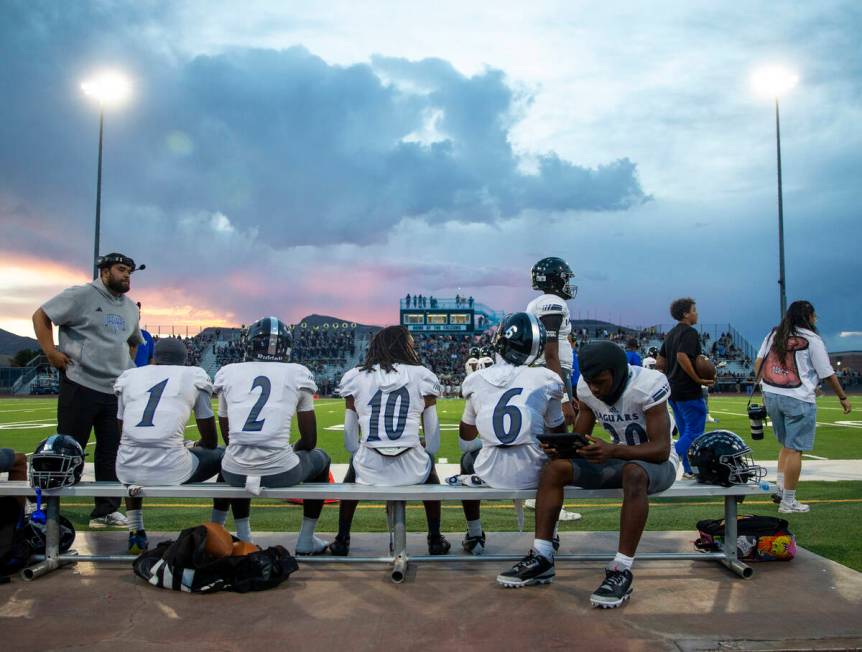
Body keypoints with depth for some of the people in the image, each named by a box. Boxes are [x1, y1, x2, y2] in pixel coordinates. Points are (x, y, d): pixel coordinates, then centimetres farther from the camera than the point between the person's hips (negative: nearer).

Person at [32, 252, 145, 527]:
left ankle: (105, 511, 17)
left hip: (117, 391, 7)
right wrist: (50, 351, -12)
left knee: (112, 450, 8)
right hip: (80, 386, -6)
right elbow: (40, 316, -4)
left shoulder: (131, 308, 15)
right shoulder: (81, 295, -5)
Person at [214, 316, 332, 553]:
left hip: (236, 474, 2)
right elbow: (309, 440, 10)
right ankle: (306, 540, 29)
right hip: (281, 473, -2)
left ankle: (242, 537, 36)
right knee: (320, 458, 29)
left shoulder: (228, 374, 11)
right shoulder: (297, 374, 6)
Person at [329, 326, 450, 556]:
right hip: (411, 471, 0)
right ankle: (435, 540, 40)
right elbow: (433, 436, 7)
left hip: (369, 471, 1)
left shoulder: (356, 378, 6)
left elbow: (350, 437, 10)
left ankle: (342, 541, 42)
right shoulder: (422, 376, 3)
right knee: (429, 471, 37)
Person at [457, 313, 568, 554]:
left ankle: (474, 536, 38)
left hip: (491, 475, 1)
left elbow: (467, 435, 17)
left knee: (467, 459, 34)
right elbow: (559, 432, 12)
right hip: (533, 475, 0)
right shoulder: (546, 380, -3)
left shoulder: (476, 381, 2)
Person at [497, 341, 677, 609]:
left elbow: (661, 449, -27)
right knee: (555, 468, -14)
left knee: (634, 474, -41)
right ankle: (541, 559, -11)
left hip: (657, 462, -6)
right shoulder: (586, 388, -7)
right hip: (617, 457, 6)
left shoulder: (647, 386, -25)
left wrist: (612, 451, -42)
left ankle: (622, 571, -34)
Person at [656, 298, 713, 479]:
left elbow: (659, 363, 16)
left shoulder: (671, 334, 15)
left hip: (673, 389, 9)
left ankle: (689, 471, 19)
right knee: (695, 432, -4)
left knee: (686, 432, 15)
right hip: (689, 391, -9)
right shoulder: (689, 332, -12)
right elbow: (682, 357, -26)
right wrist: (698, 379, -19)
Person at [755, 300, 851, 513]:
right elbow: (828, 374, -1)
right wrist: (843, 397, 9)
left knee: (786, 445, 21)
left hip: (771, 395, 6)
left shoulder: (774, 334, 10)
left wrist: (762, 385, 13)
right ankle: (788, 502, 3)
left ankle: (781, 488, 15)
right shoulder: (811, 339, -5)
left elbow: (758, 363, 6)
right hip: (798, 399, -6)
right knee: (795, 449, 0)